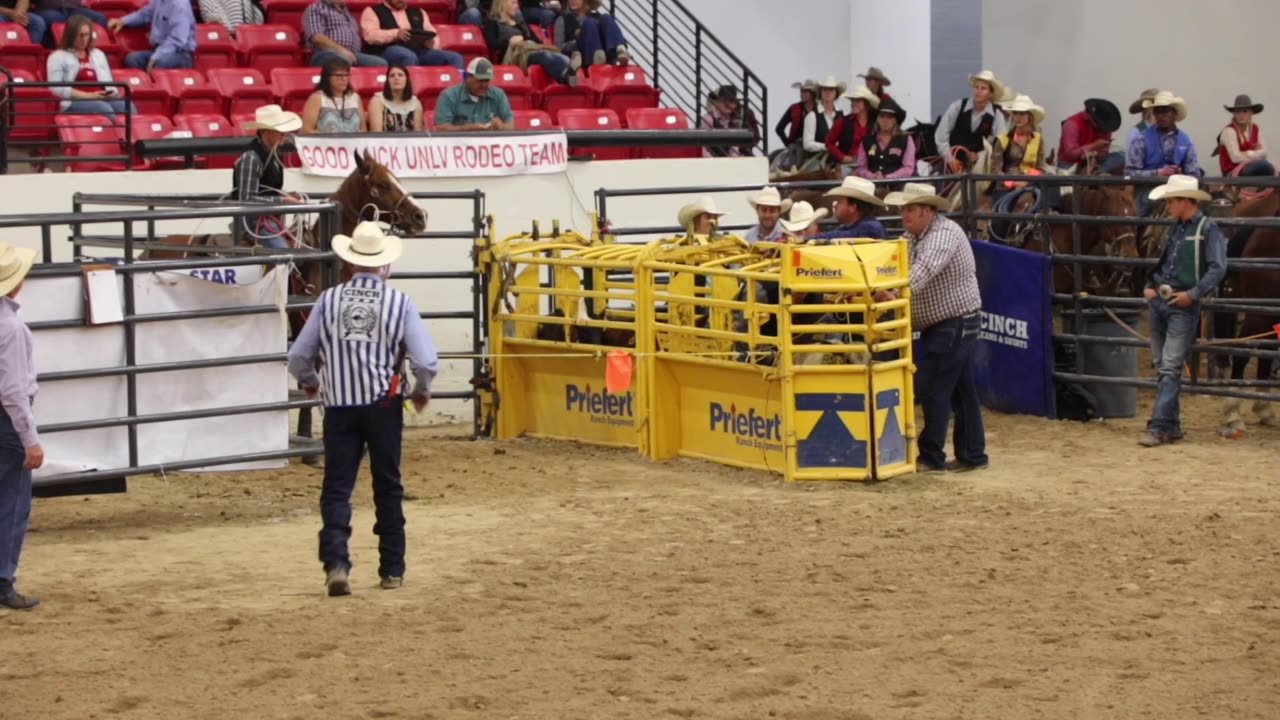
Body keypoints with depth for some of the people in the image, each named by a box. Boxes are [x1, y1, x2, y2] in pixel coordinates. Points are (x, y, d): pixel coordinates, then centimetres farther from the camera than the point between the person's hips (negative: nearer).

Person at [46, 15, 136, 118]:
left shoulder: (98, 54, 29)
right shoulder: (58, 57, 10)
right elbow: (56, 88, -3)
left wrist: (111, 93, -1)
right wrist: (87, 96, -12)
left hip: (103, 99, 5)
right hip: (75, 102, -5)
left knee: (128, 106, -31)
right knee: (104, 108, -39)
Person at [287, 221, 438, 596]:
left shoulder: (329, 300, -2)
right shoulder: (399, 302, -5)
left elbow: (298, 357, 0)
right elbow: (426, 360, -10)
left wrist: (309, 380, 22)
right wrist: (422, 390, 12)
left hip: (339, 407, 0)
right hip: (384, 404, 0)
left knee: (336, 488, 3)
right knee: (388, 488, 13)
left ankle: (335, 563, -16)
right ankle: (392, 570, 20)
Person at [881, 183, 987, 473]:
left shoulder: (945, 233, -19)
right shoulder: (912, 237, 12)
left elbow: (925, 269, -34)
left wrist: (896, 292, -45)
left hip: (955, 323, -10)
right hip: (939, 326, 10)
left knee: (933, 388, -8)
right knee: (961, 389, 12)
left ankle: (931, 457, -1)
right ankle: (972, 454, 17)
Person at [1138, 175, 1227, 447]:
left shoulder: (1208, 229, -7)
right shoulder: (1175, 229, 14)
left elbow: (1217, 269, -13)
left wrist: (1193, 294, -21)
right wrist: (1149, 286, 9)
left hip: (1183, 306, -8)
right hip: (1159, 302, 8)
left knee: (1170, 368, -11)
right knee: (1161, 367, 10)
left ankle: (1158, 427, -12)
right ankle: (1172, 426, 17)